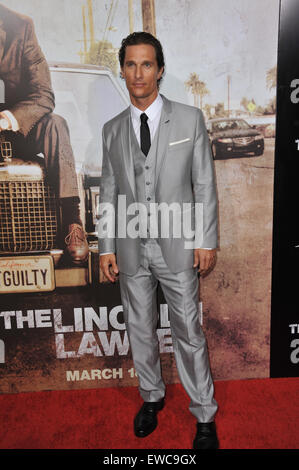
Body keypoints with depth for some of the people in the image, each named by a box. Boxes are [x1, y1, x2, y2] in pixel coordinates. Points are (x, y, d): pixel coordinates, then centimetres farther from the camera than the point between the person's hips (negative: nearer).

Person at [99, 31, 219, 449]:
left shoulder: (189, 119, 0)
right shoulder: (112, 129, 7)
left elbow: (205, 184, -2)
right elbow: (108, 192, 8)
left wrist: (207, 240, -7)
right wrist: (106, 247, 3)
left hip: (177, 245, -3)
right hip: (131, 247, 3)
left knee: (188, 332, 5)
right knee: (140, 328, 15)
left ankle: (205, 416, 24)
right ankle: (152, 396, 38)